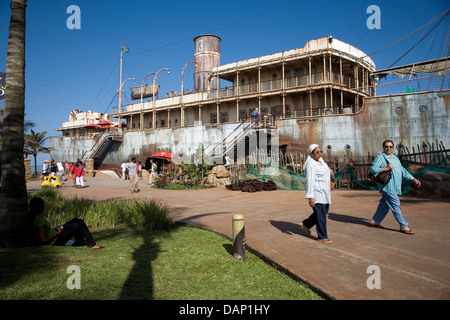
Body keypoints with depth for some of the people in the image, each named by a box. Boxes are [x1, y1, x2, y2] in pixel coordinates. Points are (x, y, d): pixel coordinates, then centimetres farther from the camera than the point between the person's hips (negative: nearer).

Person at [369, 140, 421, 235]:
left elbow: (402, 170, 23)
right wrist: (386, 168, -21)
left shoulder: (395, 158, 20)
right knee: (395, 205, -7)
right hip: (386, 185, -8)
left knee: (384, 204, 12)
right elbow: (373, 168, -15)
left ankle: (375, 221, 22)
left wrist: (413, 179, 18)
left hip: (394, 186, 8)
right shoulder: (380, 157, -6)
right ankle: (403, 226, -1)